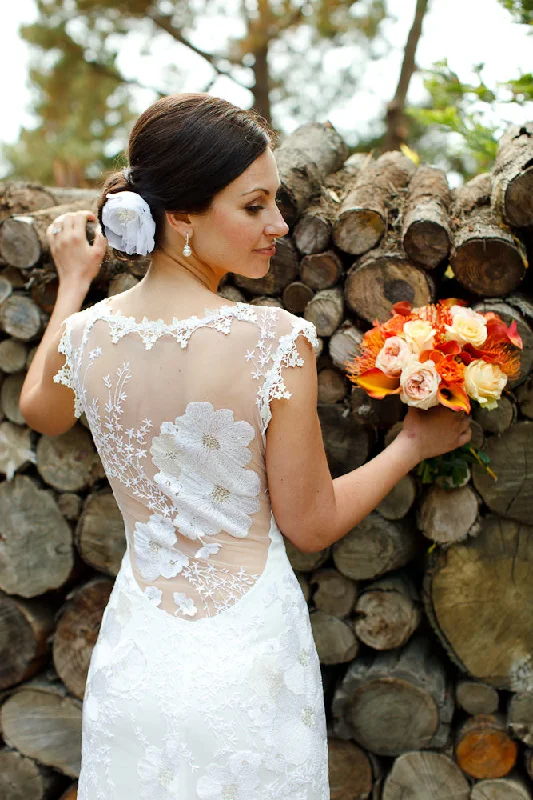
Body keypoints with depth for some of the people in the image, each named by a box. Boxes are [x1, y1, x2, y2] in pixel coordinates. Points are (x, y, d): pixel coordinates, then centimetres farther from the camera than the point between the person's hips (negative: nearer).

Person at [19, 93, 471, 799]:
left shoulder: (85, 335, -11)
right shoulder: (275, 341, -23)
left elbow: (41, 412, 15)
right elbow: (312, 524, -13)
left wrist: (73, 282, 22)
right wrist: (414, 443, 0)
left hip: (136, 660, 4)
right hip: (247, 659, -3)